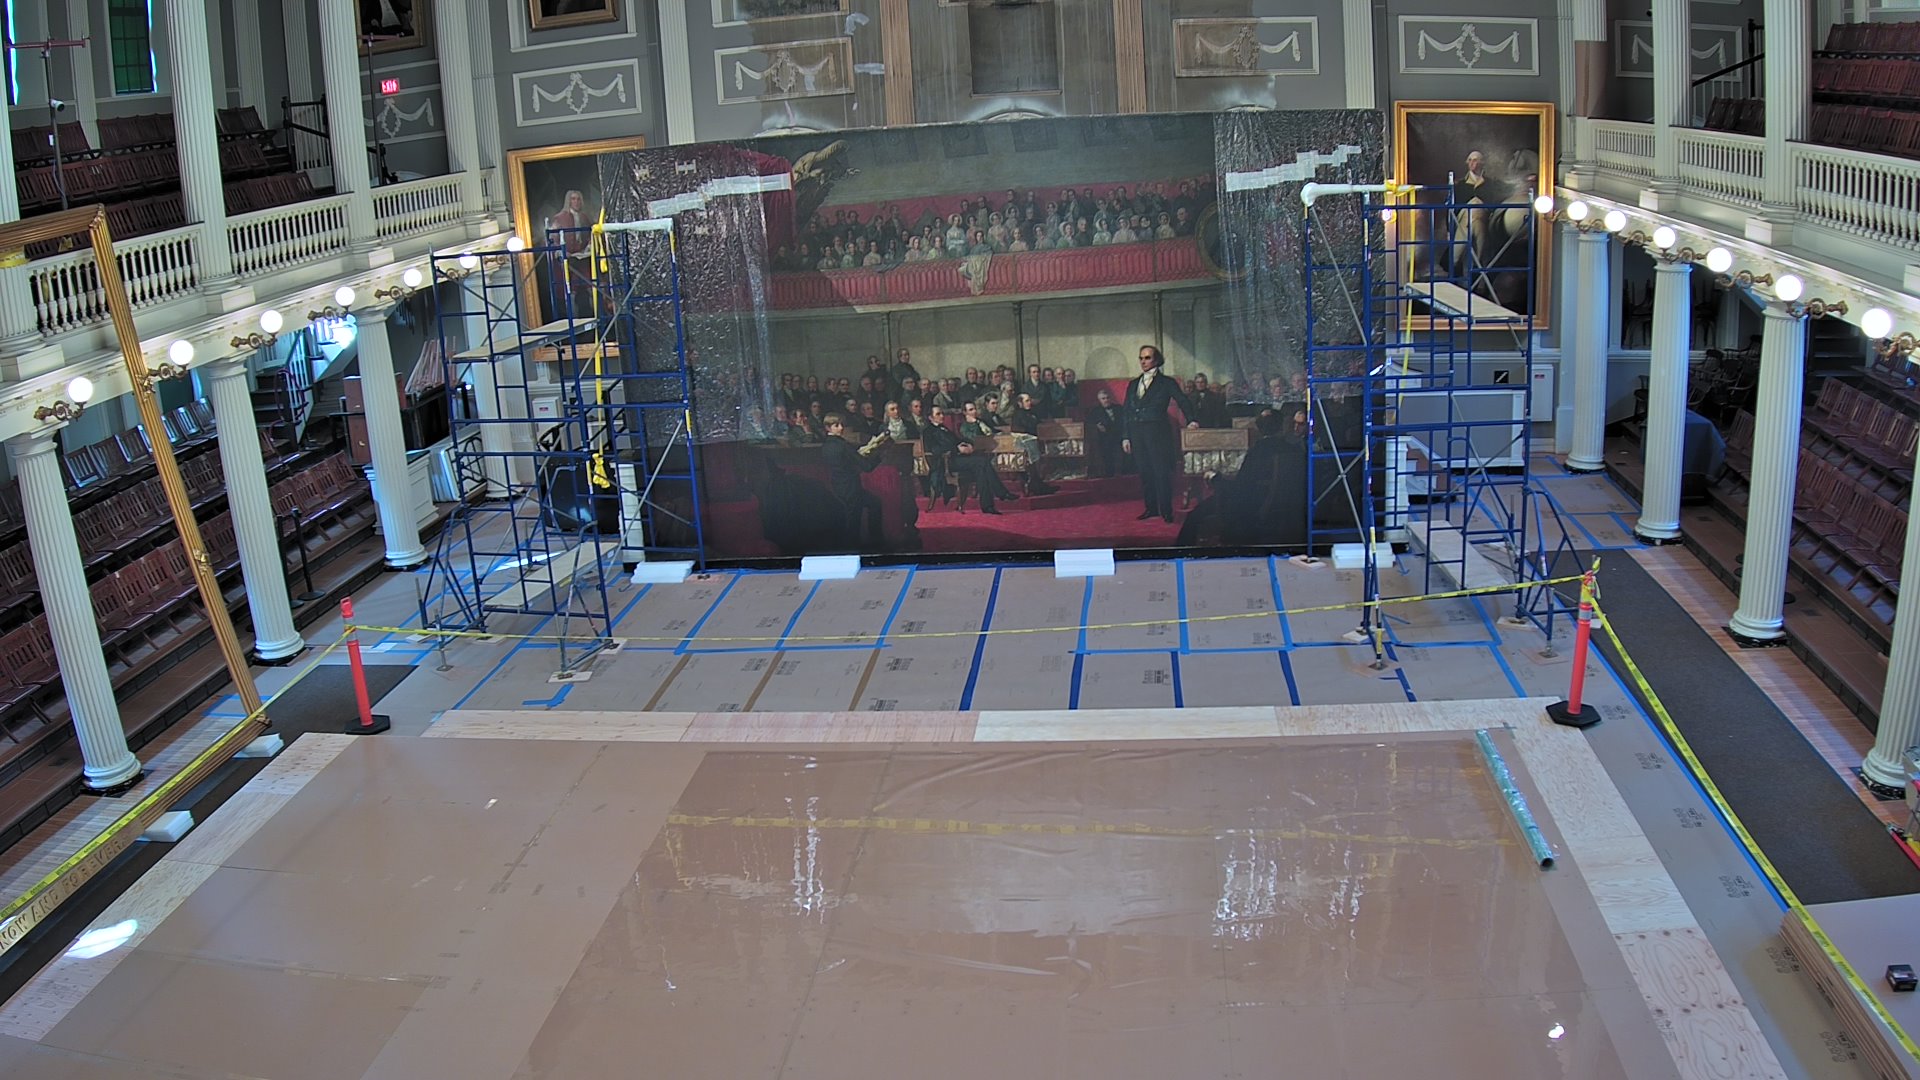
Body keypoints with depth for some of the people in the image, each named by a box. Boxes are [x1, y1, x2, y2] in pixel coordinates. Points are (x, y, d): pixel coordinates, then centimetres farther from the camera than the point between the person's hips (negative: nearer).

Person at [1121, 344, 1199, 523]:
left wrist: (1190, 419, -17)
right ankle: (1151, 508, 16)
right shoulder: (1133, 385, 16)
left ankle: (1166, 511, -3)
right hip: (1137, 434, 5)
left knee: (1162, 472, -7)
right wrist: (1125, 437, 8)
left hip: (1158, 433, -5)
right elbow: (1125, 412, 14)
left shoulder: (1166, 382, 4)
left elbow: (1183, 401, -2)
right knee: (1144, 473, 7)